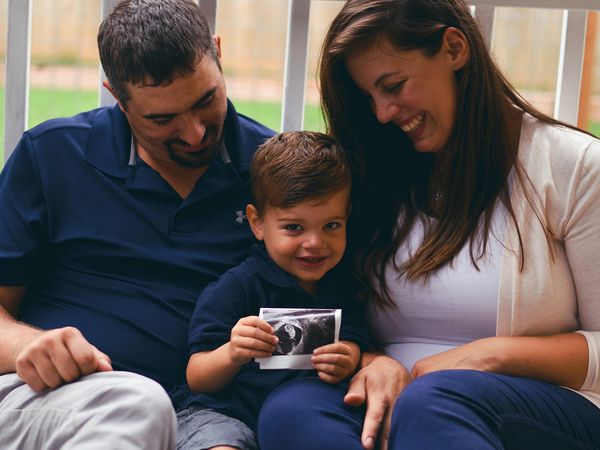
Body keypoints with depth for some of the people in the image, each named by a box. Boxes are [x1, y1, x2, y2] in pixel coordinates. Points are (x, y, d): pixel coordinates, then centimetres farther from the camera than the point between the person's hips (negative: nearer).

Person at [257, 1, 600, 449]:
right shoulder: (375, 177, 14)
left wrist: (493, 354, -12)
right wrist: (374, 362, -11)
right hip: (394, 402, 5)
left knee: (433, 401, -40)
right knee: (288, 409, -31)